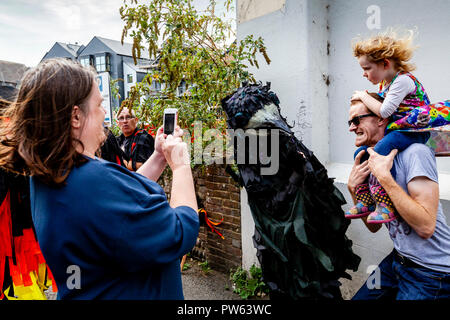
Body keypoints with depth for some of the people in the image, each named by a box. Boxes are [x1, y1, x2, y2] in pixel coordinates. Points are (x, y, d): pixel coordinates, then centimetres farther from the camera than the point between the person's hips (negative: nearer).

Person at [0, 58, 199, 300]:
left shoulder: (45, 175, -3)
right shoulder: (97, 180, -33)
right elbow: (181, 236, -27)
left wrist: (159, 157, 4)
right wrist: (180, 165, -16)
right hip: (132, 293, -8)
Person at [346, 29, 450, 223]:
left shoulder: (403, 80, -15)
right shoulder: (384, 83, 12)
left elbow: (384, 112, -22)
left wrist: (364, 96, -10)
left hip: (414, 131, -10)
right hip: (394, 129, 10)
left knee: (381, 148, -33)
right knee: (361, 152, 2)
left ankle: (386, 205, -30)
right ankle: (366, 202, 6)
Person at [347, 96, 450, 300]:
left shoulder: (415, 152, -20)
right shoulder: (370, 163, 3)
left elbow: (425, 226, -29)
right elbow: (374, 226, 6)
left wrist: (383, 175, -27)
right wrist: (353, 188, -7)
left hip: (431, 274, -7)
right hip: (399, 259, 7)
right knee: (359, 298, 14)